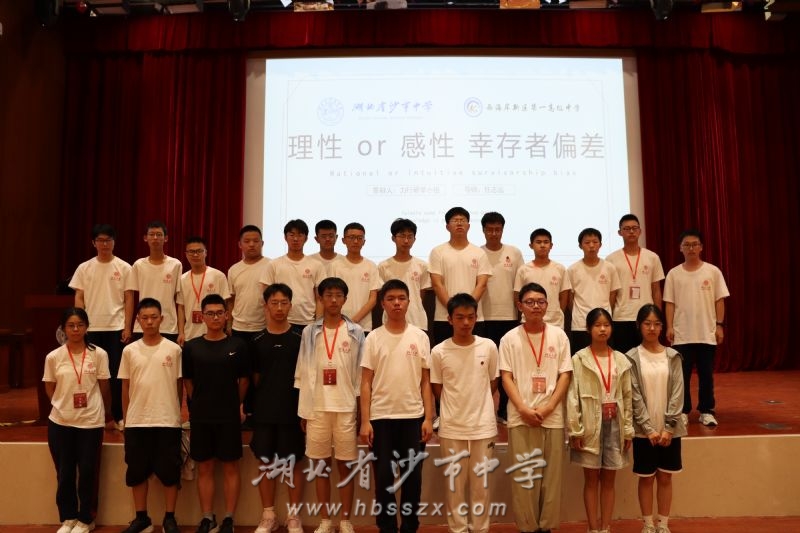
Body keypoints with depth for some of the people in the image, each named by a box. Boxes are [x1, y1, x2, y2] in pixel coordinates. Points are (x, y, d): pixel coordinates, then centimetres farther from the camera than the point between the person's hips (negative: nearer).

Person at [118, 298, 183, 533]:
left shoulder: (173, 349, -3)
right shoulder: (130, 350, 3)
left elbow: (179, 385, 3)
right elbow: (125, 387, 8)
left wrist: (178, 413, 4)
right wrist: (126, 418, 8)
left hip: (167, 421, -2)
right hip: (136, 422, 2)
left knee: (169, 471, 4)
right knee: (137, 472, 10)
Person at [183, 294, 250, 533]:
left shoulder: (237, 345, -2)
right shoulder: (191, 347, 1)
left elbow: (244, 379, 5)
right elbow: (187, 380, 8)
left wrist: (237, 404, 6)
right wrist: (198, 404, 3)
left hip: (229, 416, -1)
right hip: (200, 416, 1)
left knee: (230, 467, 5)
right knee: (204, 468, 9)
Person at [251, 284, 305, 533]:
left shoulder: (300, 339, -1)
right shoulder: (258, 342, 4)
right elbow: (255, 378, 9)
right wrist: (255, 406, 2)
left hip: (293, 411, -2)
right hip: (264, 412, 2)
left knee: (294, 463, 5)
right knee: (266, 463, 8)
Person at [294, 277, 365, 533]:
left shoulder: (355, 332, 0)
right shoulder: (310, 332, 3)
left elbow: (360, 374, 1)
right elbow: (303, 373, 5)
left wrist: (361, 412, -1)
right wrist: (303, 411, 3)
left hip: (346, 408, -1)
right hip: (317, 408, 1)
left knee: (345, 466, 6)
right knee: (321, 466, 9)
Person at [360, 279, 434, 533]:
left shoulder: (420, 337, 2)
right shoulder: (374, 338, -1)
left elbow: (425, 381, 4)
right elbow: (366, 383, -1)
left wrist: (428, 418, -2)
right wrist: (365, 421, -6)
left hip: (413, 417, 1)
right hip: (381, 417, -1)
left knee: (412, 477, 8)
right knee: (384, 478, 6)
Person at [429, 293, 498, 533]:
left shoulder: (489, 347, -3)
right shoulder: (439, 352, -6)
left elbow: (493, 384, 8)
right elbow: (438, 390, 4)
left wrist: (477, 405, 5)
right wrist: (458, 407, 4)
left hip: (483, 427, 1)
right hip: (452, 429, -1)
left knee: (481, 483, 10)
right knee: (455, 484, 8)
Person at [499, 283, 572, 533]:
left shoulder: (559, 335, 3)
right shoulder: (510, 338, 0)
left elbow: (565, 375, 2)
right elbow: (506, 377, -1)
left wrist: (548, 408, -9)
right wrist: (523, 409, -13)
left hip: (553, 416, 1)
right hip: (521, 417, -1)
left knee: (552, 474, 7)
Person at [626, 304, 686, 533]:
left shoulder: (673, 357, 1)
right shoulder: (632, 358, -4)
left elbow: (677, 394, -3)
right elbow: (634, 396, -7)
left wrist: (668, 427, -11)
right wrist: (649, 428, -13)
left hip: (669, 430, 1)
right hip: (644, 430, -1)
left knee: (665, 477, 10)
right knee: (646, 478, 8)